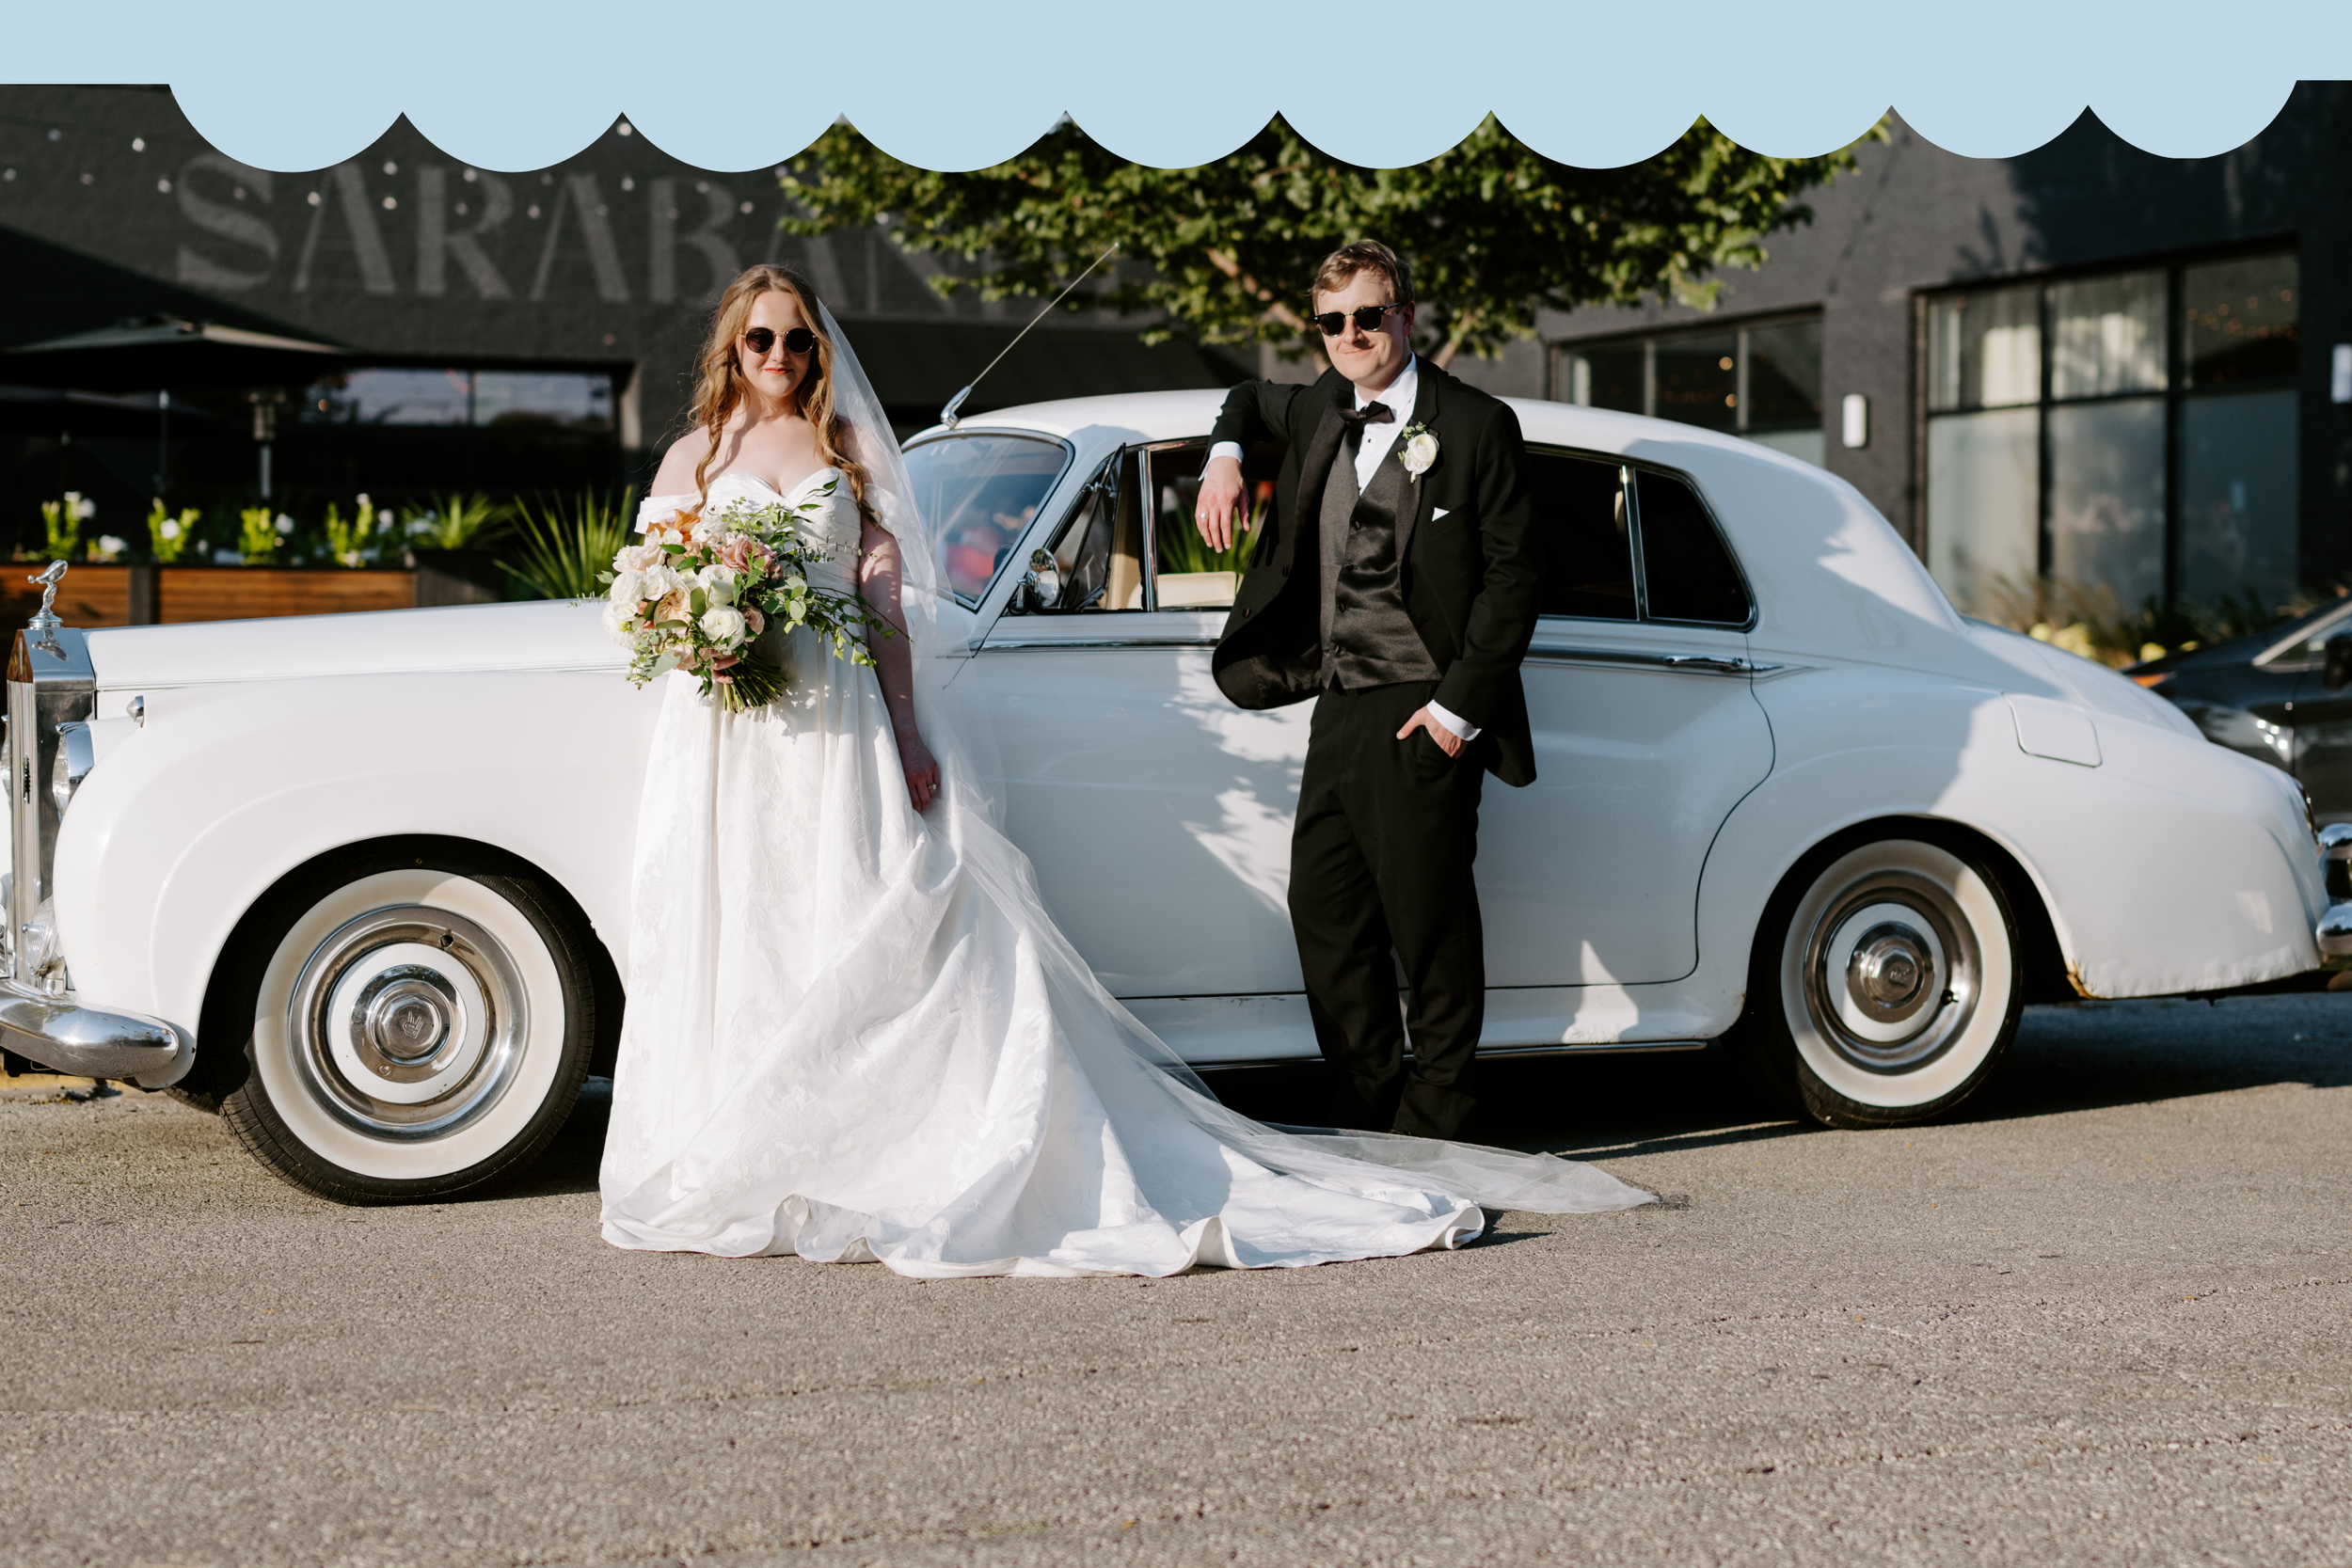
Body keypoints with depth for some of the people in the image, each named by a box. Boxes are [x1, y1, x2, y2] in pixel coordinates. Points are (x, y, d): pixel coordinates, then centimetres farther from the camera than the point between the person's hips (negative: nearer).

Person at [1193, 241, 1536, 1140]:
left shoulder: (1476, 426, -5)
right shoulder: (1323, 411, 14)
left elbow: (1512, 577, -8)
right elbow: (1254, 401, 38)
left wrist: (1461, 705, -15)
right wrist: (1225, 455, 14)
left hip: (1421, 717, -7)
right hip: (1337, 710, 7)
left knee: (1429, 923, -3)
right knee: (1325, 909, 8)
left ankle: (1432, 1128, 6)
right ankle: (1363, 1118, 17)